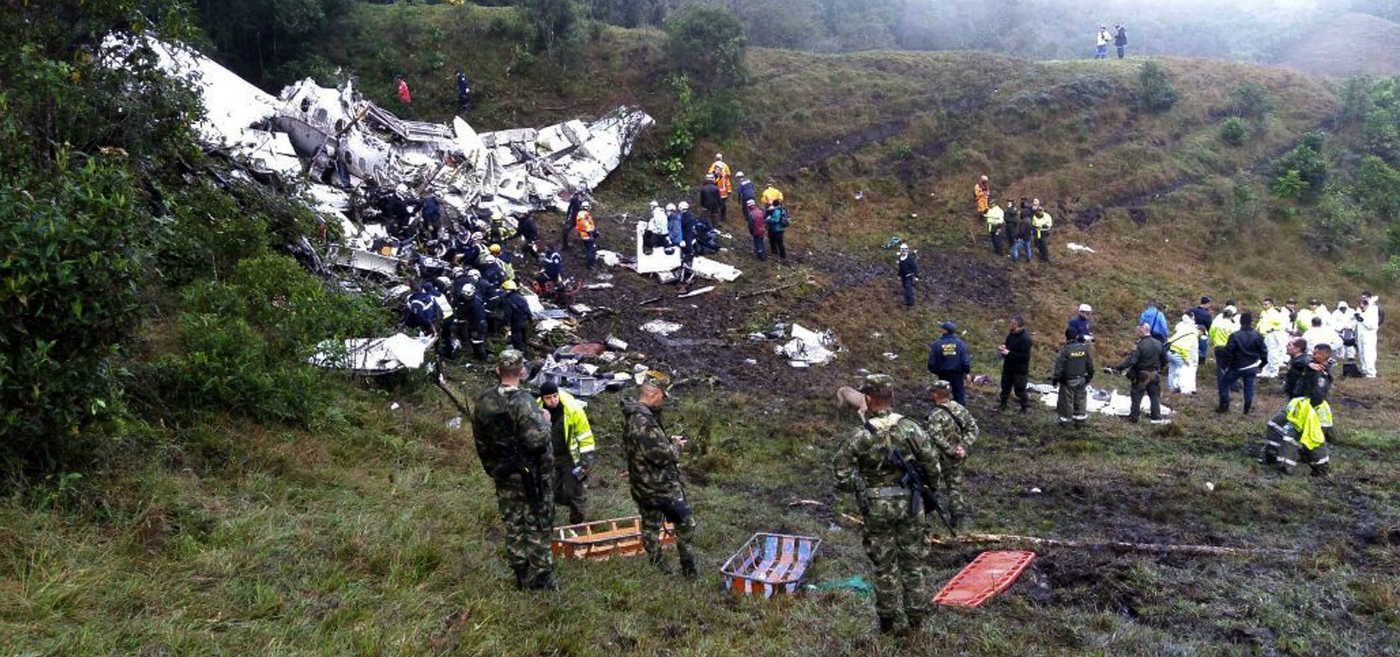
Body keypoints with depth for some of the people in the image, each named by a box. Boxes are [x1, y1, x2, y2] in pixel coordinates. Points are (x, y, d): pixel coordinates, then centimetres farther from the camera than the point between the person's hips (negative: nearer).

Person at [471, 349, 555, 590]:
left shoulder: (483, 402, 0)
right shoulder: (523, 402, -22)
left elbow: (480, 442, 10)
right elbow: (537, 440, -27)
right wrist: (545, 422, -8)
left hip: (502, 475, 6)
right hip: (531, 475, -6)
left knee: (513, 526, 14)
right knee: (537, 526, 5)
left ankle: (521, 577, 22)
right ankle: (541, 578, 11)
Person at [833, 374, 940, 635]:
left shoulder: (859, 437, -15)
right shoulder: (911, 429, -11)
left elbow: (842, 476, -11)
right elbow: (932, 464, -5)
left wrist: (856, 488, 9)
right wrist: (931, 487, 14)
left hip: (876, 508, -1)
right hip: (909, 504, 2)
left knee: (884, 564, 12)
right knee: (914, 560, 15)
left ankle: (891, 619, 21)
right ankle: (916, 616, 23)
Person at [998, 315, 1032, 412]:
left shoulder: (1025, 338, -24)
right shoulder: (1011, 333, 1)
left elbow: (1024, 356, -27)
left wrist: (1009, 353, -28)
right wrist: (1004, 347, -6)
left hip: (1019, 369, -8)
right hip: (1008, 366, 8)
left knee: (1019, 389, 2)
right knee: (1005, 386, 20)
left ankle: (1024, 407, 20)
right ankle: (1002, 404, 36)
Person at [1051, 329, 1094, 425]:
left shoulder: (1064, 350, -19)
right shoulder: (1084, 348, -3)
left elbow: (1059, 367, -18)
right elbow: (1090, 365, 7)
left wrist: (1055, 379, -7)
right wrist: (1090, 376, 22)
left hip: (1068, 381, -5)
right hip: (1081, 380, 5)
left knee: (1066, 401, 8)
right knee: (1080, 399, 16)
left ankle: (1066, 419, 16)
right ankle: (1080, 418, 23)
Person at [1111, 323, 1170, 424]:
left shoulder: (1140, 345, -19)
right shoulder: (1159, 344, 2)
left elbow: (1131, 360, -26)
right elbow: (1164, 360, 12)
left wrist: (1118, 368, -25)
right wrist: (1159, 369, 28)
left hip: (1142, 375, -5)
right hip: (1155, 375, 5)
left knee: (1137, 395, 5)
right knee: (1155, 396, 11)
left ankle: (1133, 416, 9)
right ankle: (1157, 417, 8)